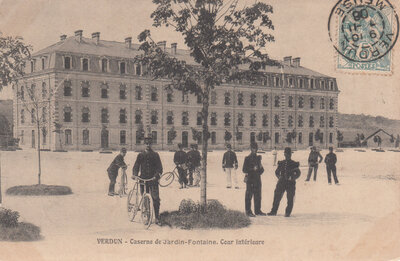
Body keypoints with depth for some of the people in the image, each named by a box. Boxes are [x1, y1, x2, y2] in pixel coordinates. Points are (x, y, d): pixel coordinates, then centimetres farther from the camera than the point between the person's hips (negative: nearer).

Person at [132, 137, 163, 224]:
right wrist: (135, 175, -11)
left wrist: (156, 175, -16)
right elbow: (136, 166, 7)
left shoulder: (155, 155, 8)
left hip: (153, 179, -1)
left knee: (156, 199, -7)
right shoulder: (140, 155, 11)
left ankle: (157, 218, -2)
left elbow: (159, 167, 2)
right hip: (143, 179, 1)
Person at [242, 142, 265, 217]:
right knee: (249, 196, -4)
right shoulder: (247, 158, -3)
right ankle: (248, 211, 0)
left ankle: (258, 210, 19)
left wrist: (261, 168, -1)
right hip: (250, 179, -6)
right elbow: (244, 170, -8)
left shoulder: (258, 158, 14)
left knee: (258, 196, 10)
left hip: (257, 179, 6)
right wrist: (253, 169, -18)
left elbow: (261, 170, 20)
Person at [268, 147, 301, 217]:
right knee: (277, 196, 2)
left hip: (290, 183, -2)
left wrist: (292, 178, -10)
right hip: (281, 182, 2)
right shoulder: (281, 163, 8)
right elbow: (277, 172, 18)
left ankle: (288, 213, 10)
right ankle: (274, 211, 12)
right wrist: (279, 177, 0)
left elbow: (298, 173, 4)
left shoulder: (294, 164, 1)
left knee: (290, 199, -1)